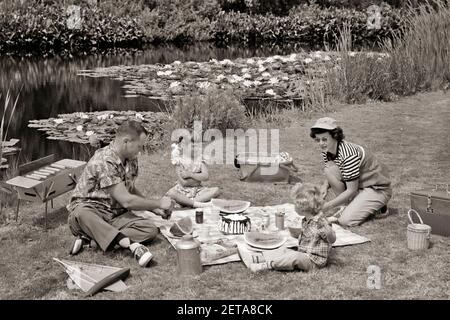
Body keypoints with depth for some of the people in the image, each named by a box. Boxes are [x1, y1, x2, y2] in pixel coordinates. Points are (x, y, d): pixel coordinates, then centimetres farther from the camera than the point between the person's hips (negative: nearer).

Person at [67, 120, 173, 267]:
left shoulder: (131, 159, 6)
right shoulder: (104, 161, -23)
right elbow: (126, 201, -24)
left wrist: (154, 209, 11)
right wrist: (158, 203, -12)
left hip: (116, 215, 7)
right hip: (88, 210, -7)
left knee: (150, 229, -19)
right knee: (81, 214, -42)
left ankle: (90, 238, -24)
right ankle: (131, 244, -50)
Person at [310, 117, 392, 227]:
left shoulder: (349, 154, -29)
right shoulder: (326, 152, -5)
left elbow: (351, 190, -27)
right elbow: (329, 177, 7)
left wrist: (327, 205, -26)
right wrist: (325, 186, -18)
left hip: (378, 189, -8)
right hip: (358, 185, 8)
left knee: (346, 220, -23)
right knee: (329, 170, -16)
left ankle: (376, 207, 3)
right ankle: (346, 206, -3)